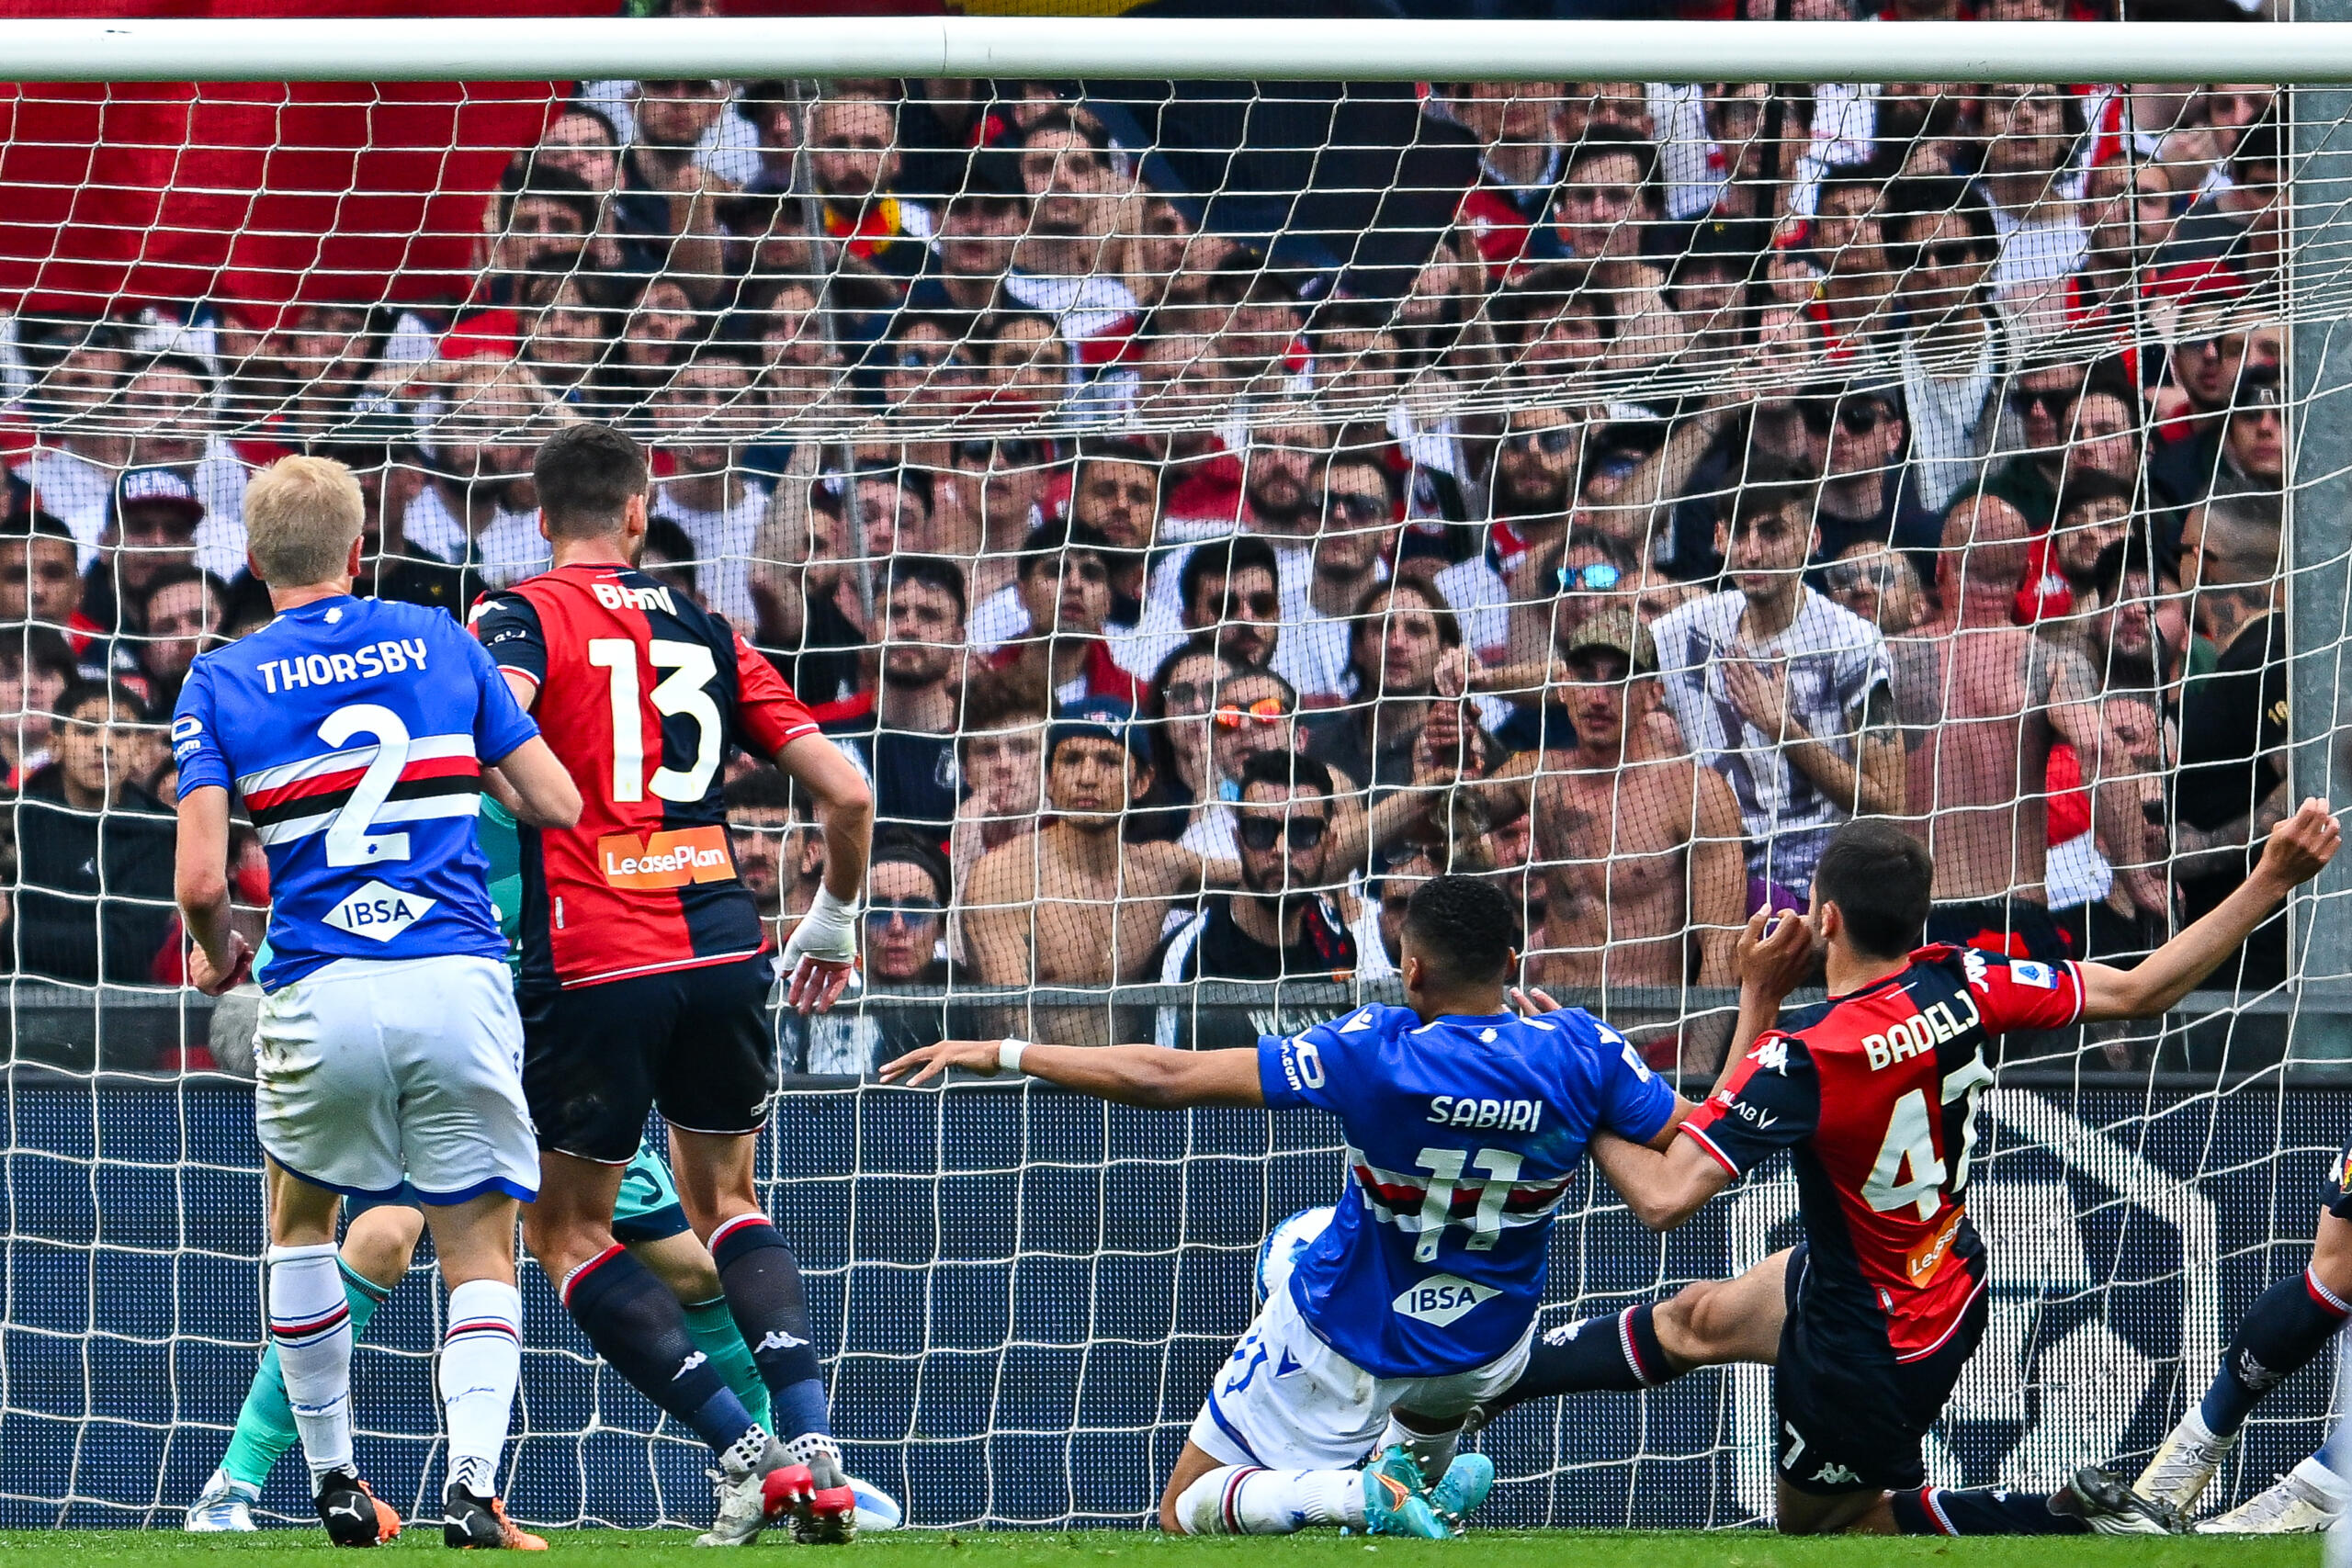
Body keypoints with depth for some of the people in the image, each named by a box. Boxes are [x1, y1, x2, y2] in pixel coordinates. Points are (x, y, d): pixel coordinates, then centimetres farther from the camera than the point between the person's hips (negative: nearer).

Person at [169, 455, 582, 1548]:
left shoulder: (220, 684, 3)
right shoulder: (441, 644, 8)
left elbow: (201, 882, -5)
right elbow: (557, 805, 9)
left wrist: (216, 954, 17)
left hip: (319, 1000, 0)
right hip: (458, 985, 0)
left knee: (300, 1217, 25)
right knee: (480, 1249, 9)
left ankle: (334, 1482, 23)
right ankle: (471, 1480, -13)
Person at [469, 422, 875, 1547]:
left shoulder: (522, 616, 2)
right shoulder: (707, 633, 14)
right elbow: (846, 792, 13)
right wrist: (834, 923, 30)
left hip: (594, 966, -4)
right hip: (724, 948, 4)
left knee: (565, 1230, 11)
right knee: (724, 1202, 23)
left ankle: (748, 1453, -2)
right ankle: (815, 1451, 4)